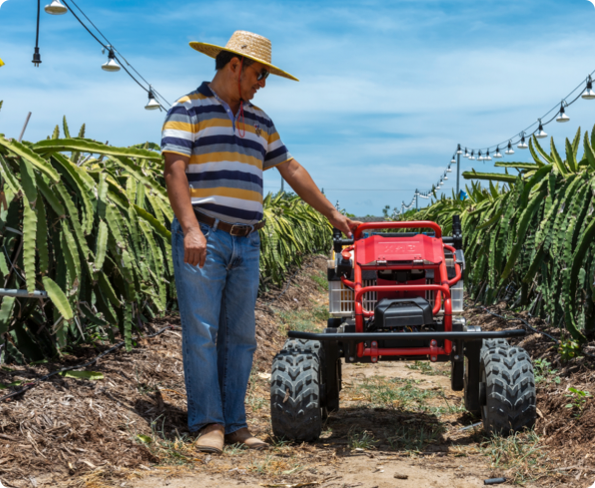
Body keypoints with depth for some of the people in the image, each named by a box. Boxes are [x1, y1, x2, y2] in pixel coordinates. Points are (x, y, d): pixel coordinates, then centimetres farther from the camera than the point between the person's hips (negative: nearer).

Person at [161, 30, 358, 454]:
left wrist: (333, 214, 23)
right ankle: (208, 423, 2)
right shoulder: (189, 110, 0)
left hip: (246, 244, 6)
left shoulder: (259, 121, 20)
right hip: (203, 240, -6)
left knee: (239, 337, 6)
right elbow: (175, 170, -10)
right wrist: (191, 229, -21)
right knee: (202, 333, -5)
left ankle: (235, 424, 12)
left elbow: (291, 169, 24)